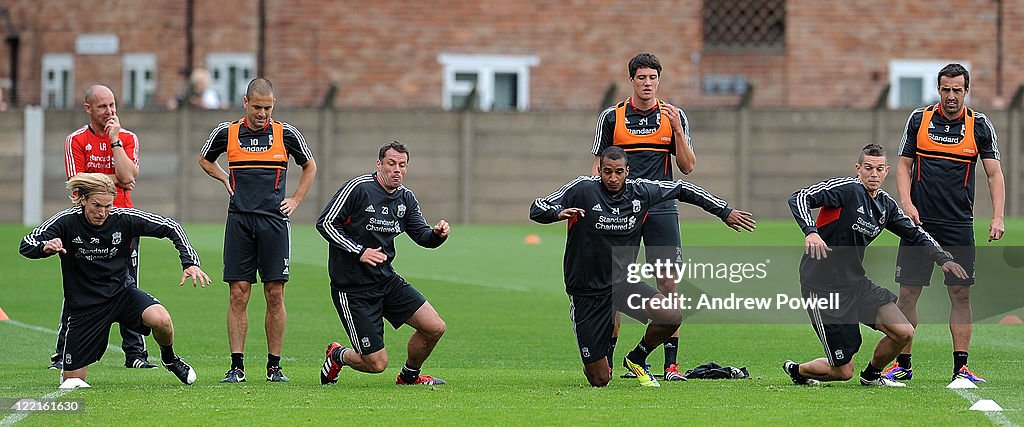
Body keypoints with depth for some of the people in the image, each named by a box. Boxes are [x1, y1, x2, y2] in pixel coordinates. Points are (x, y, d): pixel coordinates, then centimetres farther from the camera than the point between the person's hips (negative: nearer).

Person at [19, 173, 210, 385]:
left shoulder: (123, 218, -14)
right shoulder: (67, 221, -17)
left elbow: (171, 227, -5)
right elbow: (26, 245, -22)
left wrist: (190, 263, -18)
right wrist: (45, 247, -46)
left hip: (121, 292, 1)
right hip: (83, 305, -1)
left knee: (160, 320, -30)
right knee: (72, 381, 0)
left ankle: (169, 358, 4)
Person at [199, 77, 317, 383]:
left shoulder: (286, 134, 2)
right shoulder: (226, 133, 4)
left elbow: (310, 166, 18)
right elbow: (204, 159, 24)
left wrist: (296, 200, 10)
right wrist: (224, 178, 9)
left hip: (274, 220, 0)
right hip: (239, 220, 0)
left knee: (275, 295, -1)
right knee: (238, 294, -3)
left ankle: (274, 366, 6)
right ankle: (237, 366, 0)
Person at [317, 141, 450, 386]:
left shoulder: (406, 198, 7)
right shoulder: (359, 188, -14)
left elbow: (422, 236, 9)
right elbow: (325, 223, -16)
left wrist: (437, 233, -15)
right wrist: (359, 251, -23)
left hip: (387, 281, 7)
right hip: (352, 288, -7)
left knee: (435, 328, -4)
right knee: (377, 363, -8)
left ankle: (410, 376, 24)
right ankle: (337, 356, 25)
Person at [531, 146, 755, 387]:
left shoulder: (641, 192, -2)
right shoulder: (583, 189, -12)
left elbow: (681, 189, 13)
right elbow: (537, 209, -12)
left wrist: (725, 212, 14)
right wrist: (559, 213, -35)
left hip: (624, 283, 4)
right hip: (587, 293, -4)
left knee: (672, 316, -23)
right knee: (599, 380, -6)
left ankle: (637, 359, 9)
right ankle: (592, 363, 36)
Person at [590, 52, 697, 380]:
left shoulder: (674, 116, 7)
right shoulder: (611, 117, 5)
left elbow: (687, 167, 4)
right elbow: (599, 166, 8)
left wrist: (677, 129, -8)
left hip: (661, 208, 0)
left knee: (669, 283, -6)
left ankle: (671, 363, -4)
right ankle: (605, 359, 9)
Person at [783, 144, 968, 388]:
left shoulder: (886, 205, 9)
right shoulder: (847, 189, -14)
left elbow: (915, 234, 20)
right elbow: (799, 199, -23)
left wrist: (943, 259, 5)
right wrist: (811, 231, -40)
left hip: (856, 283, 7)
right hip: (822, 287, -7)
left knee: (904, 333, -5)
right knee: (843, 372, -6)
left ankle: (871, 375, 24)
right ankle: (797, 370, 27)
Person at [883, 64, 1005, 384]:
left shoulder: (979, 126, 2)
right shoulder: (919, 119, 4)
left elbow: (994, 173, 1)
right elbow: (904, 165, 8)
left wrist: (997, 217, -11)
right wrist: (906, 203, -8)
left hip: (959, 225, 0)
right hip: (919, 221, 0)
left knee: (961, 294, -1)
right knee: (908, 293, -1)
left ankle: (960, 367, 3)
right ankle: (903, 364, 8)